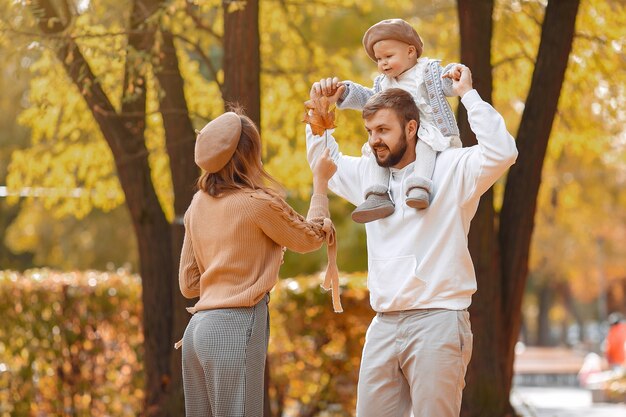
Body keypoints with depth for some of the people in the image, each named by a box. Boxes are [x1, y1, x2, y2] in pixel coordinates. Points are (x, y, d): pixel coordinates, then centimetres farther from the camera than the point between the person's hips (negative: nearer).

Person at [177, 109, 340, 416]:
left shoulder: (199, 203, 11)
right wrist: (320, 184, 21)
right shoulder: (259, 202, -8)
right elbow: (310, 238, 10)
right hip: (237, 326, -7)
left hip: (198, 327, 7)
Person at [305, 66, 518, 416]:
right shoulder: (367, 174, 17)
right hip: (384, 325, 6)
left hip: (436, 320, -6)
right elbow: (324, 161, 35)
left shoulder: (450, 169, -2)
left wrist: (469, 94, -13)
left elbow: (502, 153, -18)